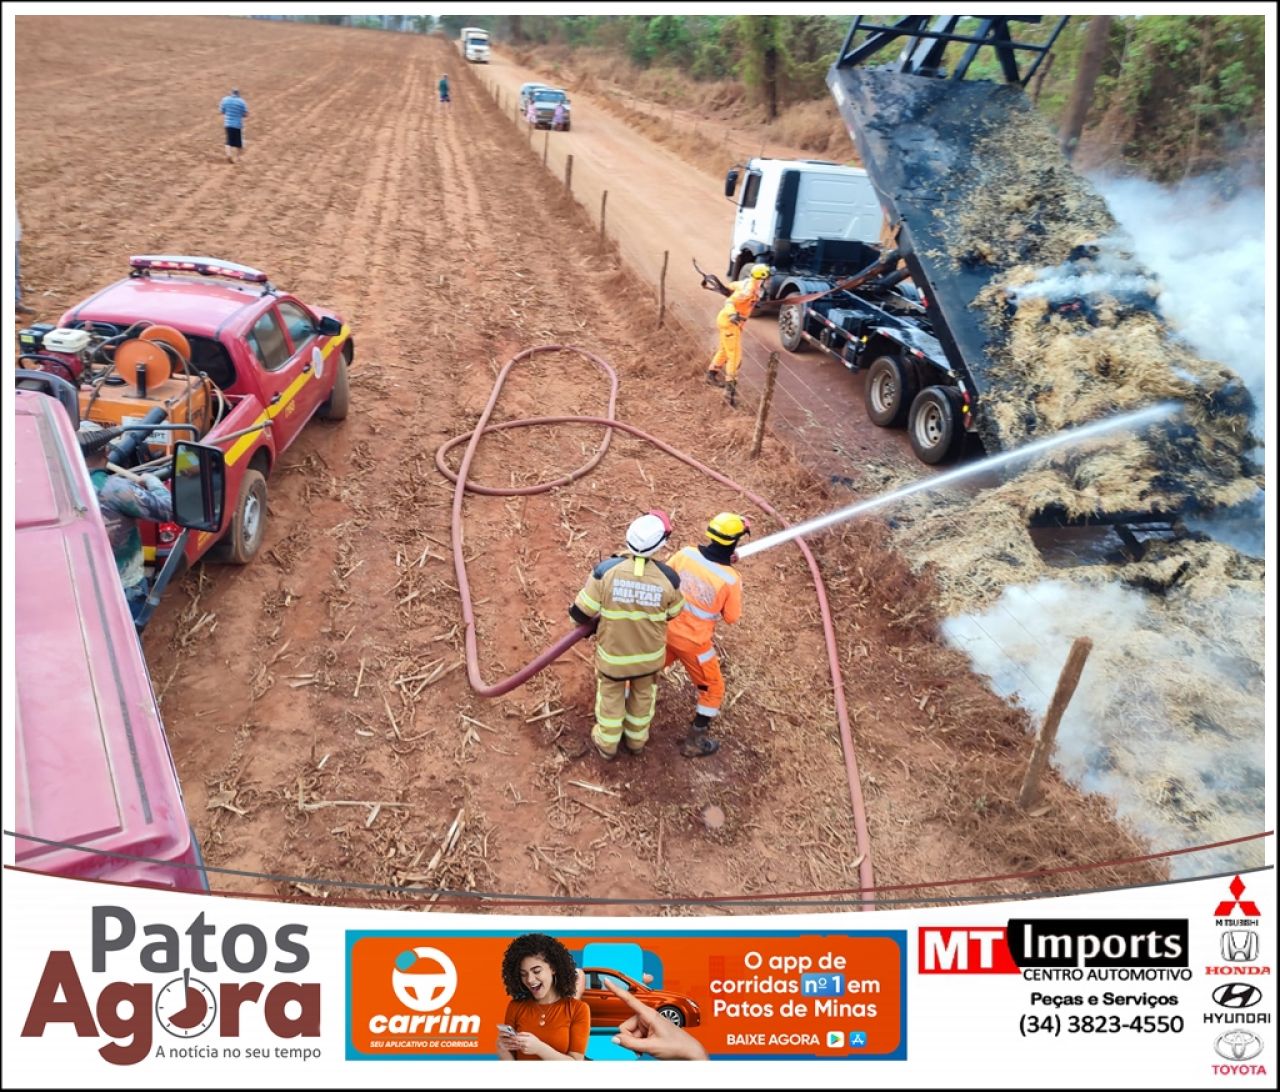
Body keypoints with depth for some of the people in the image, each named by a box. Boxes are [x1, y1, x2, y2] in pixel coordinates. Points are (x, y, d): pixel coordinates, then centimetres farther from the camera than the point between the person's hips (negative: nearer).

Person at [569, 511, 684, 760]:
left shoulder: (606, 570, -27)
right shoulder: (668, 578, -23)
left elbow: (581, 612, -17)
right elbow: (672, 613, -2)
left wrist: (582, 621, 8)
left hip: (613, 653, -1)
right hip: (650, 653, 1)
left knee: (610, 695, 27)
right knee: (643, 693, 30)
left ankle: (607, 745, 47)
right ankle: (636, 739, 53)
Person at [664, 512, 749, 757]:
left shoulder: (687, 553, -14)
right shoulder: (730, 579, -24)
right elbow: (731, 618, -10)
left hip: (667, 629, 4)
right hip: (693, 641, -4)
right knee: (713, 690, 19)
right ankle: (694, 742, 26)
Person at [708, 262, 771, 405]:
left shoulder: (748, 282, 3)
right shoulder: (749, 290, -24)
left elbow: (732, 286, 19)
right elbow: (730, 302, -30)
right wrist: (733, 314, -47)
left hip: (730, 320, 10)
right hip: (729, 321, -10)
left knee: (725, 349, 25)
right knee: (735, 355, -12)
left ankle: (712, 373, 43)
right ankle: (730, 388, -14)